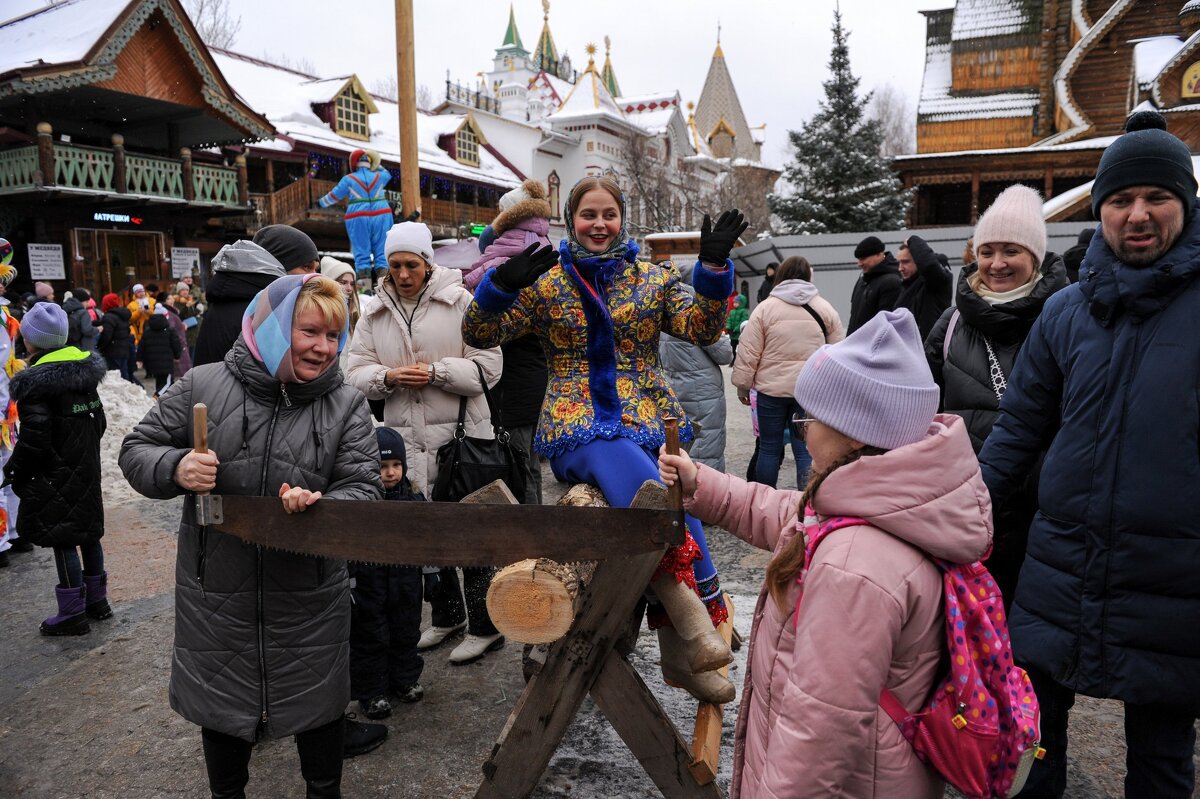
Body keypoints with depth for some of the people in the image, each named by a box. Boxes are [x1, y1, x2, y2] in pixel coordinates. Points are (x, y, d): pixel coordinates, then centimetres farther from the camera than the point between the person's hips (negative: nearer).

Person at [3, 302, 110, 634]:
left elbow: (34, 438, -19)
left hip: (55, 476, -8)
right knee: (88, 531, 15)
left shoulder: (36, 381, -18)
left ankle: (73, 614, 8)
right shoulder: (84, 368, 5)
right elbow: (98, 419, 13)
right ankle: (96, 601, 26)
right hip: (87, 470, 8)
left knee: (62, 539, 0)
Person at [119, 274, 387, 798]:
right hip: (217, 591, 0)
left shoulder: (345, 405, -4)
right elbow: (137, 450, 2)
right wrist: (176, 468, -19)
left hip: (309, 595, 0)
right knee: (222, 702, 21)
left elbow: (364, 487, -7)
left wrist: (323, 504, -28)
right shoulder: (202, 387, -6)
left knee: (317, 704, 16)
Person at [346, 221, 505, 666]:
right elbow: (357, 373, 7)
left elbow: (487, 367, -8)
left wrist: (436, 372, -20)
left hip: (460, 435, -5)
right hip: (406, 440, 5)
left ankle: (485, 626, 17)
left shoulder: (460, 302, -4)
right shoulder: (375, 315, 10)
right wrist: (388, 377, -13)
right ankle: (447, 616, 34)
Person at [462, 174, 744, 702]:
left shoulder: (652, 278, 15)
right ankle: (702, 617, -16)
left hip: (649, 421, 3)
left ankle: (683, 640, -6)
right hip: (578, 427, -2)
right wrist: (501, 285, -14)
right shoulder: (545, 282, 10)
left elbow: (701, 329, 5)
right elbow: (479, 334, 4)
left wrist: (713, 270, -10)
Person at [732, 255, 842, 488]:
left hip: (771, 389, -1)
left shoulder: (765, 307, -1)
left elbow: (749, 354, -2)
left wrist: (742, 386, 8)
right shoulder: (825, 308, 6)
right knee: (807, 450, 3)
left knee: (769, 448, 9)